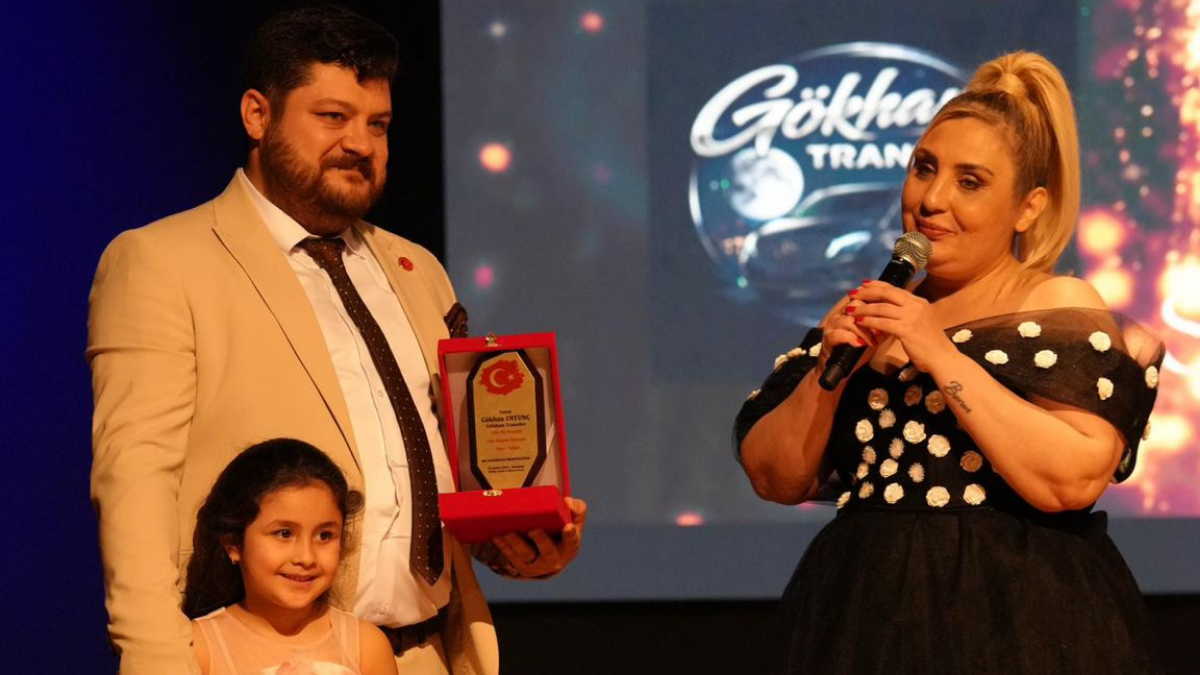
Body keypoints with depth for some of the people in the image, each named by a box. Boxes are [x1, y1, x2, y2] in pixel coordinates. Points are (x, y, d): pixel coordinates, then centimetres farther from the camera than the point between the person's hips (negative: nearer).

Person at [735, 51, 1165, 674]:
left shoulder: (1062, 311, -5)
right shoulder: (870, 311, 8)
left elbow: (1071, 480, -20)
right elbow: (776, 479, 5)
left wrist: (941, 354, -19)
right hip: (863, 618, 4)